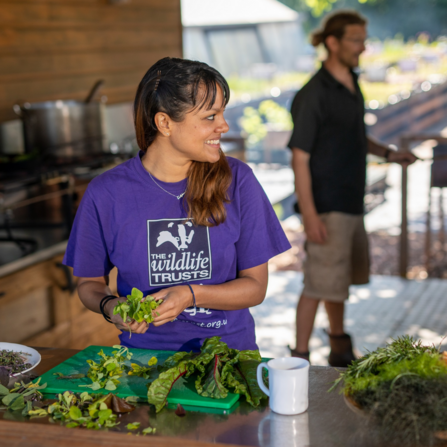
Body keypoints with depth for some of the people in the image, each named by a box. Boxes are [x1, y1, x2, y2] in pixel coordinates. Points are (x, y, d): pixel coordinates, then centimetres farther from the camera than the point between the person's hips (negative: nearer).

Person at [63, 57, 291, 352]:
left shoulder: (237, 181, -2)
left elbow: (255, 286, 1)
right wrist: (110, 306, -12)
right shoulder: (106, 193, -4)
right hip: (145, 350, 0)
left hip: (229, 348, 0)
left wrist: (192, 295, -14)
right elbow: (89, 282, 10)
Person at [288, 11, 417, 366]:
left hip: (351, 202, 9)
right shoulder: (313, 95, -17)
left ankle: (340, 347, 38)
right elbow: (300, 157, -17)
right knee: (320, 283, -5)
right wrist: (309, 215, -22)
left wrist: (388, 153, 7)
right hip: (327, 206, -9)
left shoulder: (350, 83, 9)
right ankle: (300, 357, 6)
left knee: (344, 274, 21)